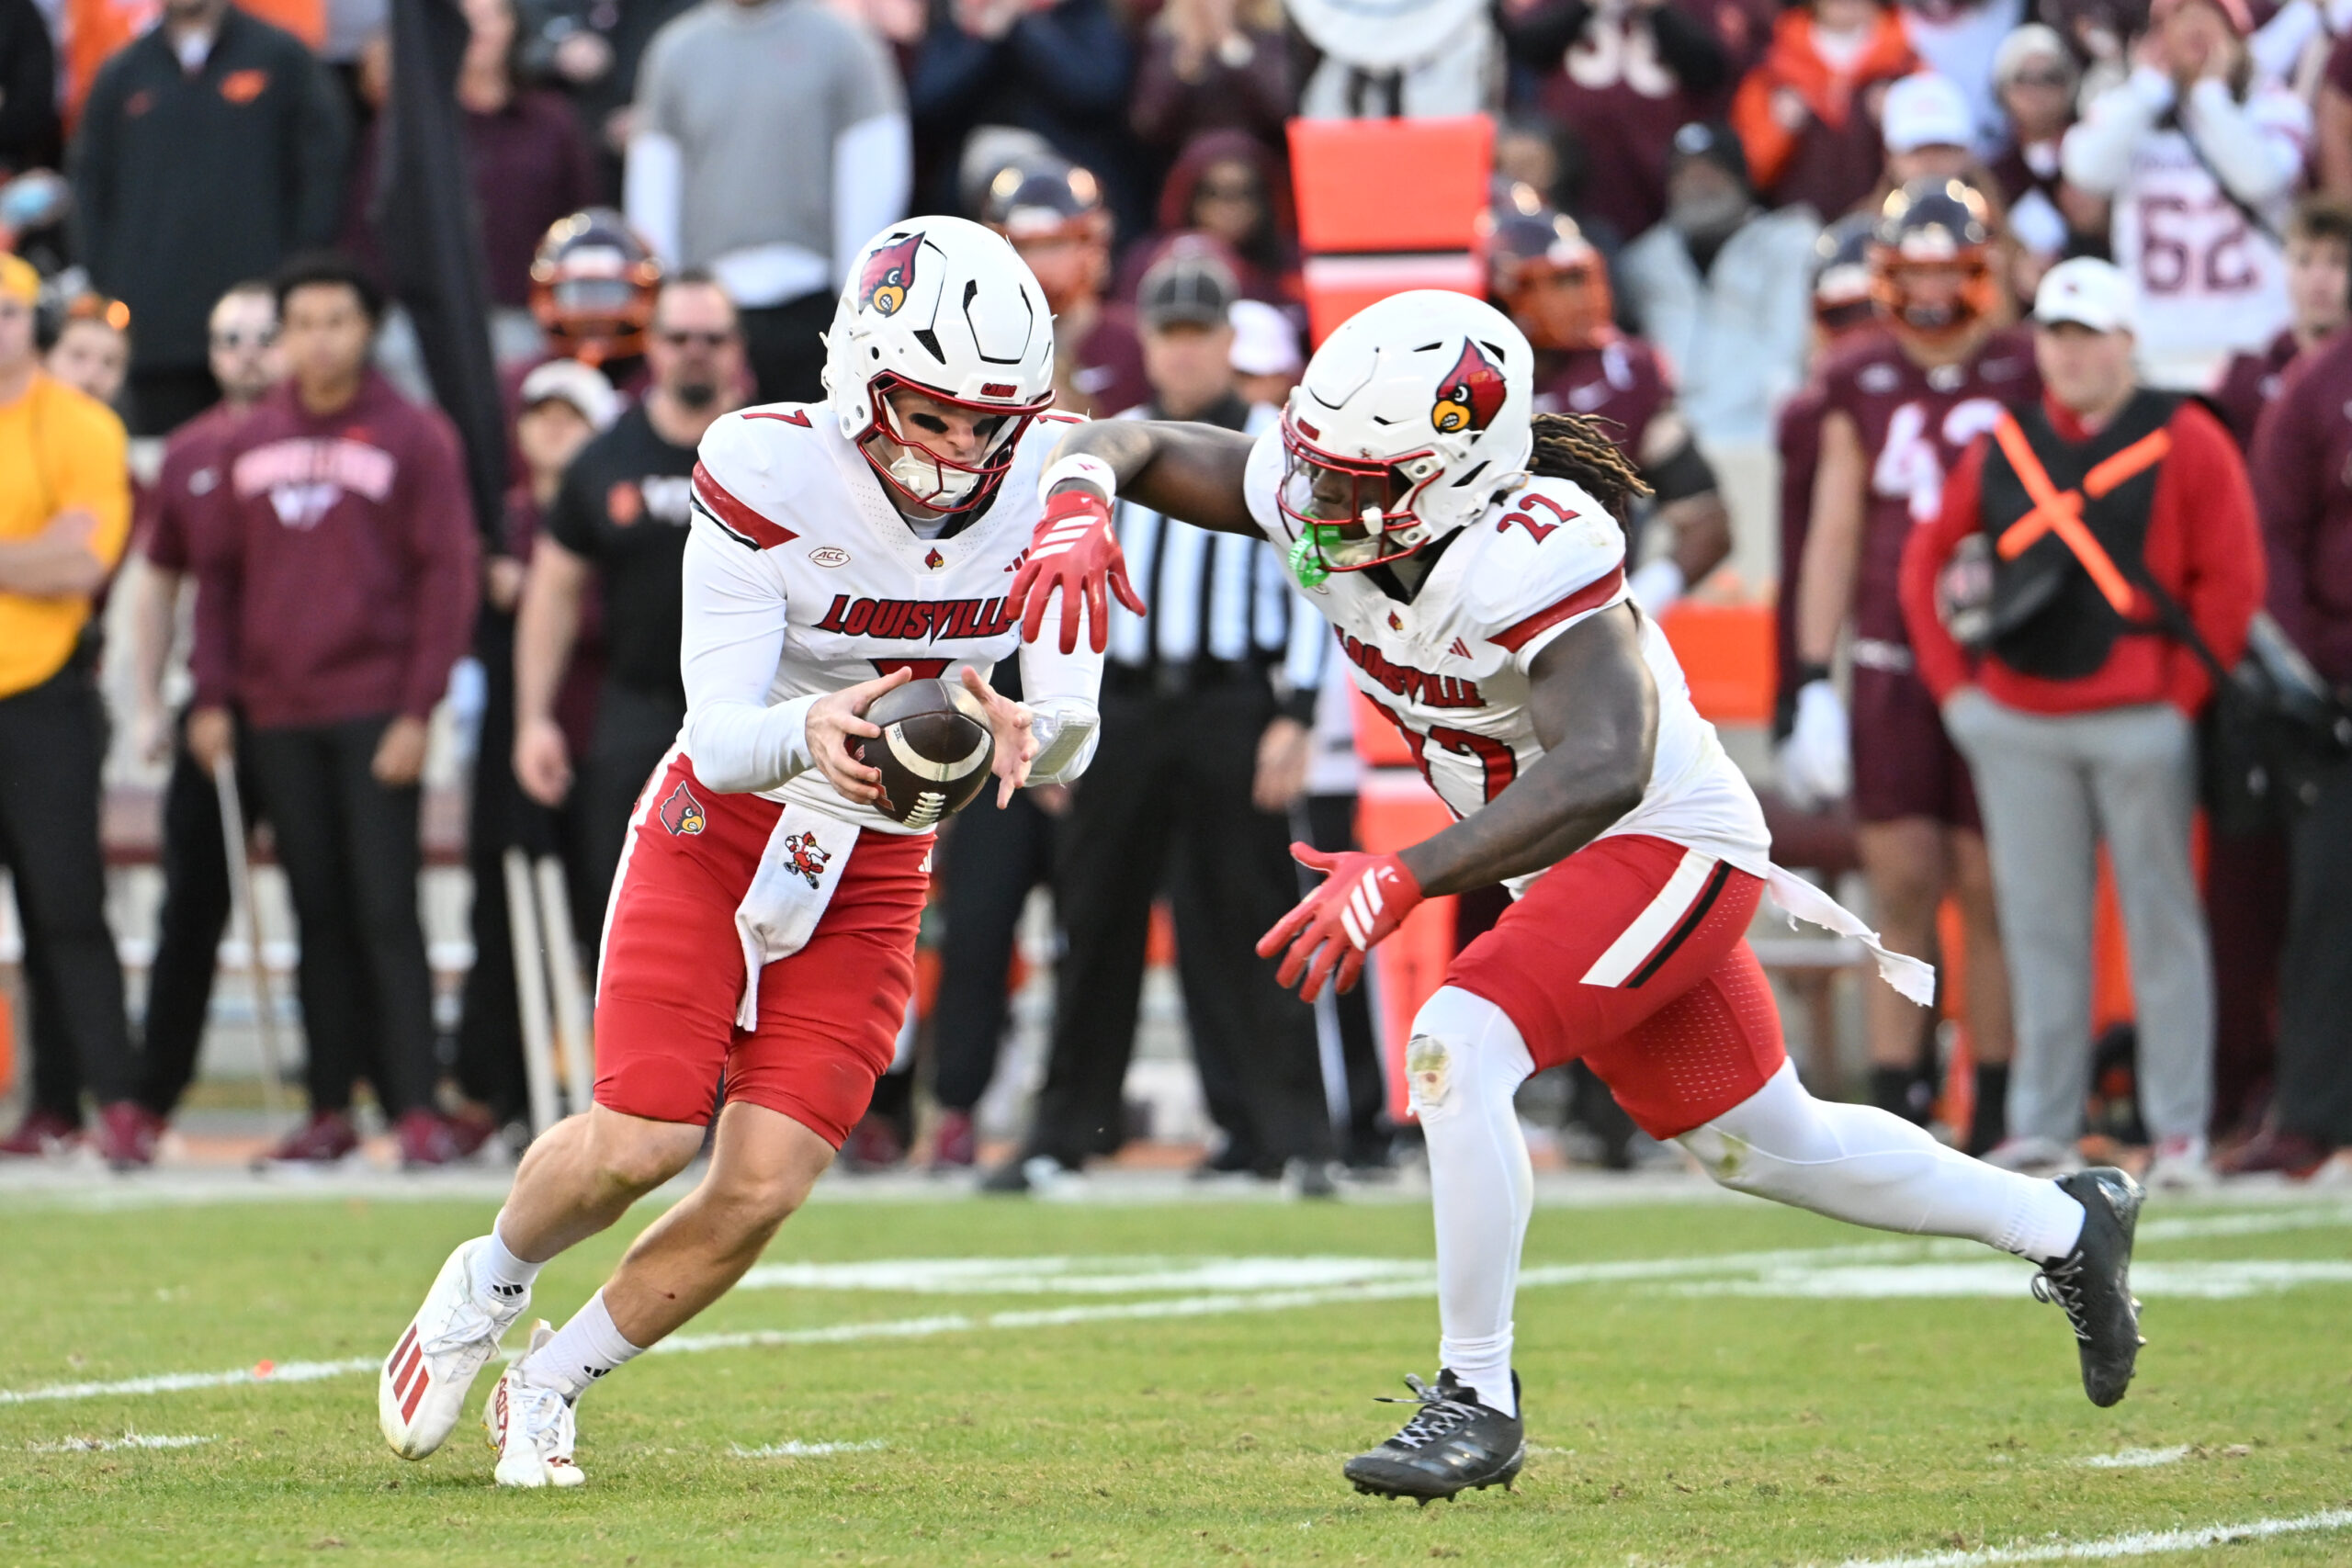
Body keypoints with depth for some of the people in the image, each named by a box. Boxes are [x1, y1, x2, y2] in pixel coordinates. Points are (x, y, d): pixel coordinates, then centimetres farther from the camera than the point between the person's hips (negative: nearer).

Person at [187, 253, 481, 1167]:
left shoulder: (414, 438, -1)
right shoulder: (251, 443, 11)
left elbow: (450, 576, -4)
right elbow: (220, 575, 15)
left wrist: (418, 710, -11)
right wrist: (212, 696, 6)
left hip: (374, 710, -4)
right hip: (277, 715, 4)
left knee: (385, 912, -8)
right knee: (319, 915, 7)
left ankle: (416, 1108, -8)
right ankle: (330, 1107, 9)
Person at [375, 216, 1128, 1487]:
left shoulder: (1048, 488, -11)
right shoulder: (772, 477, -22)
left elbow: (1067, 745, -10)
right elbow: (719, 735, -24)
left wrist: (1020, 729, -34)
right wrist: (806, 735, -47)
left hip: (875, 869, 3)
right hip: (719, 824, -3)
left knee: (761, 1190, -8)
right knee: (642, 1141, -14)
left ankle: (550, 1386, 16)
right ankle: (487, 1286, 20)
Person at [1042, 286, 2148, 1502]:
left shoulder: (1530, 558, -35)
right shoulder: (1319, 503, -14)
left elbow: (1602, 773, -46)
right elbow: (1140, 444, -5)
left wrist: (1401, 881, -53)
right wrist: (1079, 501, -31)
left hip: (1668, 846, -9)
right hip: (1564, 866, 9)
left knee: (1458, 1046, -26)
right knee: (1768, 1147, 20)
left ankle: (1476, 1395, -14)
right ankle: (2066, 1223, 39)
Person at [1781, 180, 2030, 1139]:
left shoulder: (2021, 377, 2)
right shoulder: (1861, 386, 10)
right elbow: (1834, 536, 11)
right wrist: (1814, 685, 6)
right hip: (1888, 665, 2)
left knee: (1992, 893, -2)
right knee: (1900, 888, 1)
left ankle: (2002, 1112, 3)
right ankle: (1895, 1099, 4)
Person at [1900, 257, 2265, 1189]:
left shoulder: (2184, 442, -1)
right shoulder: (2002, 448, 12)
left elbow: (2233, 578, -3)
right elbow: (1928, 560, 18)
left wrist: (2183, 694, -6)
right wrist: (1951, 682, 9)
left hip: (2139, 721, -4)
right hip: (2017, 727, 4)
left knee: (2162, 922, -1)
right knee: (2040, 928, 6)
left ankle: (2179, 1127, 4)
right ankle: (2042, 1127, 11)